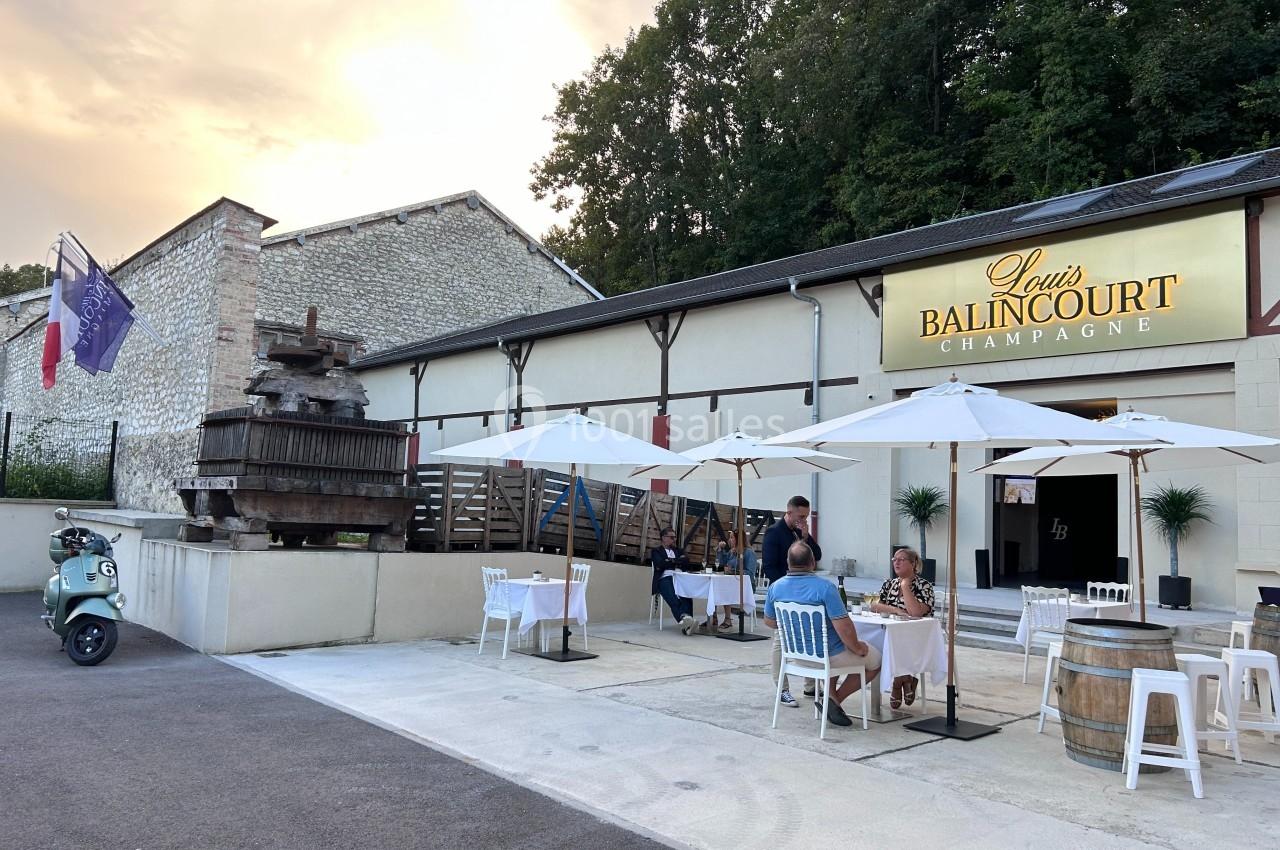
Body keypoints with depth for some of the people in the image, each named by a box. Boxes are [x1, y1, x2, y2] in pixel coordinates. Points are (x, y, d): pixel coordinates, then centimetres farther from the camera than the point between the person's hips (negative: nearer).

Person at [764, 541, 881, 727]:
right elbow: (843, 626, -28)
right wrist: (857, 648, -9)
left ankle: (829, 694, 21)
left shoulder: (775, 588, -8)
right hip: (828, 655, -6)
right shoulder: (825, 587, -25)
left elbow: (769, 621, 7)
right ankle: (835, 699, 7)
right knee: (874, 659, 16)